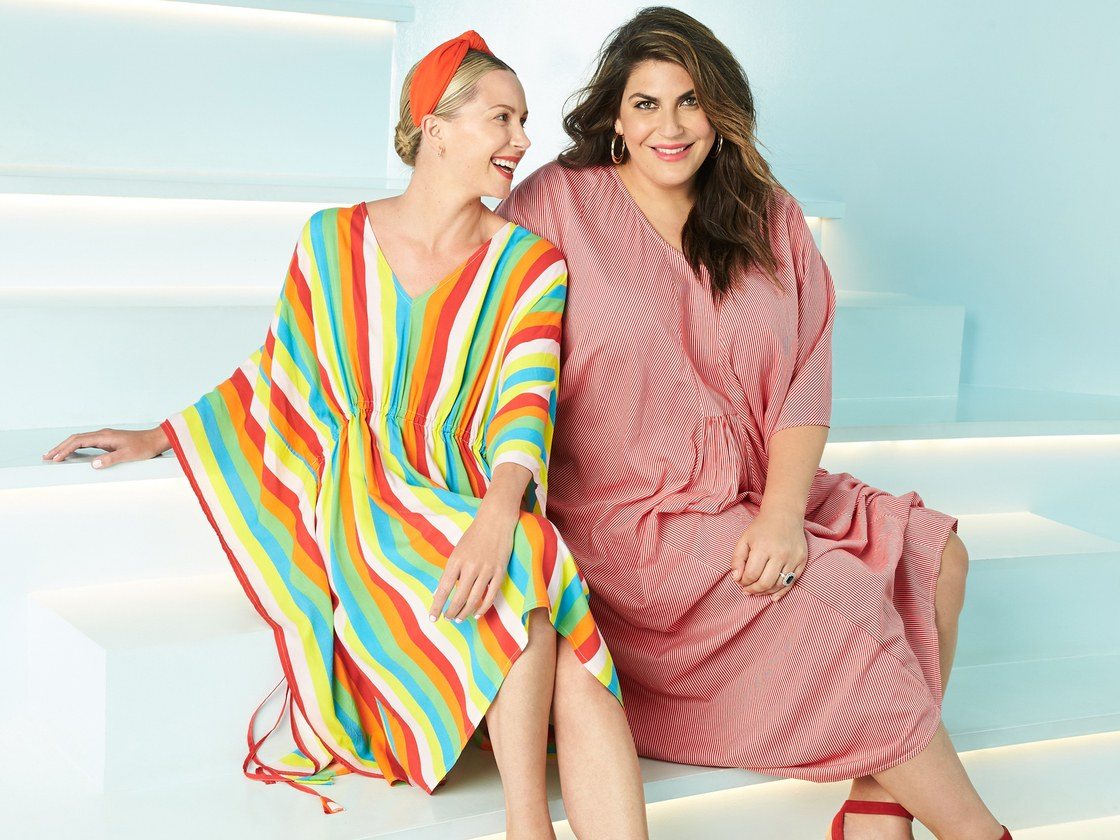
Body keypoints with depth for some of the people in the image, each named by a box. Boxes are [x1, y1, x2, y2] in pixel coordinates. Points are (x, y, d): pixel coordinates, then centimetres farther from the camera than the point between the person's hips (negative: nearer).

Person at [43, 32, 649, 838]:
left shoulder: (530, 266, 4)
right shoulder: (333, 240, 6)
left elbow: (525, 406, -12)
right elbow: (276, 375, 19)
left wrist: (499, 514, -31)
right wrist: (161, 437, 18)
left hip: (478, 506, 1)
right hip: (367, 508, -1)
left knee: (575, 658, -31)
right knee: (516, 573, -33)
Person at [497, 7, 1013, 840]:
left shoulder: (772, 220, 8)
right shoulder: (559, 202, -3)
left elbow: (806, 386, 1)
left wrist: (783, 511, -15)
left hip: (759, 492, 5)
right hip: (627, 515, -5)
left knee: (933, 553, -14)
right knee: (835, 600, -23)